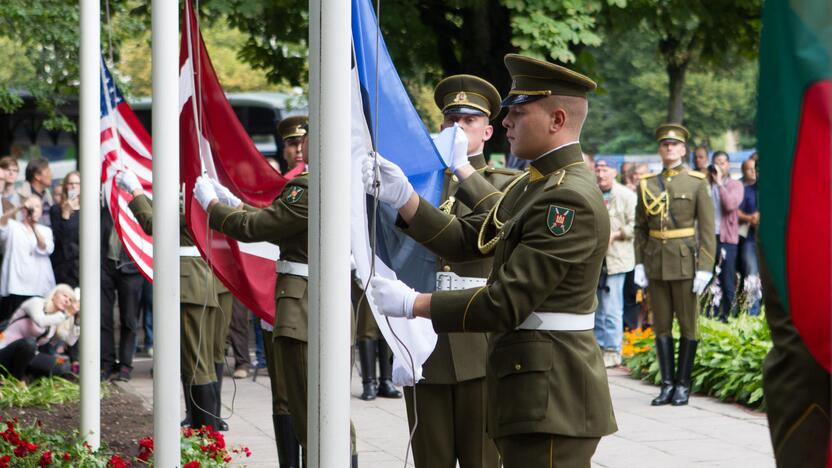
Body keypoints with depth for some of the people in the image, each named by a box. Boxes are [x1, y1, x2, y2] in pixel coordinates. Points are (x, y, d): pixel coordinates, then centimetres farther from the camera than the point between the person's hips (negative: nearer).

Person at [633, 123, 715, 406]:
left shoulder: (697, 183, -1)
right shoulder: (647, 184, 8)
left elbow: (707, 228, -4)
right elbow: (640, 228, 12)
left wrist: (705, 268, -11)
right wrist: (639, 264, 3)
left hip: (685, 263, -3)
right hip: (656, 263, 3)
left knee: (687, 324, 1)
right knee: (661, 325, 5)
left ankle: (683, 385, 8)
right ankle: (667, 384, 10)